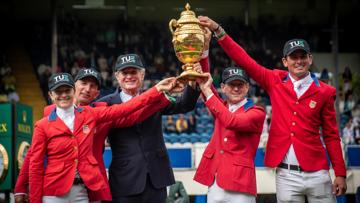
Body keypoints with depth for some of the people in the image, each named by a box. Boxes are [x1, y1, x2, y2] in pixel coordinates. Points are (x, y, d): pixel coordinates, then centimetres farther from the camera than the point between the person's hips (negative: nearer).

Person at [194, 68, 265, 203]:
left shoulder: (257, 112, -3)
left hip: (239, 183, -5)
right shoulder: (220, 107, 15)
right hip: (214, 183, 5)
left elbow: (231, 121, -20)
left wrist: (208, 91, -18)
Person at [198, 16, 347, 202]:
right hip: (286, 175, 0)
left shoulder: (324, 92, 2)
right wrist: (218, 30, -6)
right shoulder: (275, 82, 4)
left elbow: (331, 135, 4)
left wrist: (340, 174, -1)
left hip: (317, 174, 0)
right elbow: (244, 60, 1)